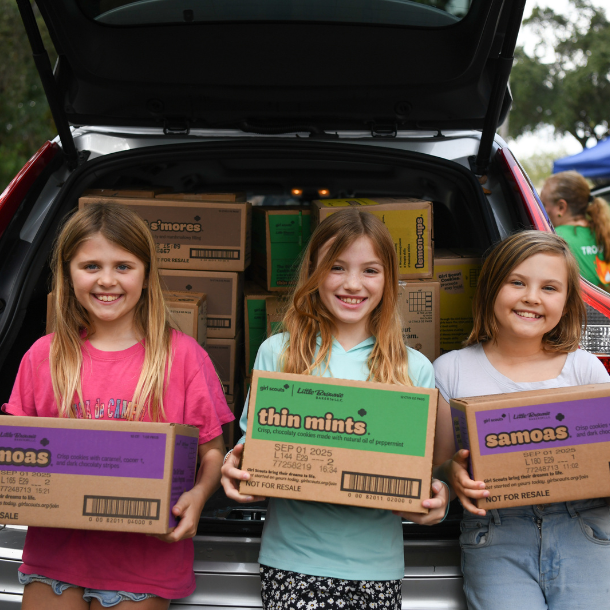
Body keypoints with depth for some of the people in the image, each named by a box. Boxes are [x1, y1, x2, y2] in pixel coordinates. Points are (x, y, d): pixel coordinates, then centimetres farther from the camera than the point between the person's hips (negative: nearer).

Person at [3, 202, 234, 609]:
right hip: (54, 550, 3)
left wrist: (199, 494, -20)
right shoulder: (44, 356, 4)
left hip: (144, 557, -2)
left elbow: (213, 449, -1)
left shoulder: (181, 355, -4)